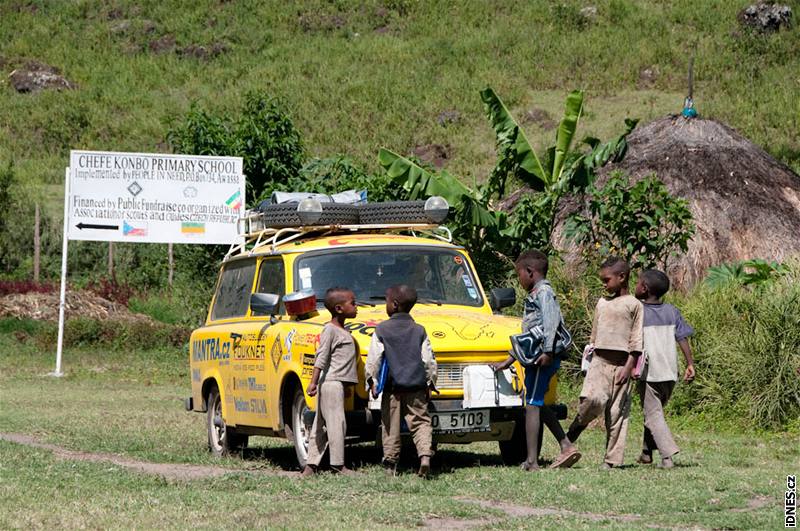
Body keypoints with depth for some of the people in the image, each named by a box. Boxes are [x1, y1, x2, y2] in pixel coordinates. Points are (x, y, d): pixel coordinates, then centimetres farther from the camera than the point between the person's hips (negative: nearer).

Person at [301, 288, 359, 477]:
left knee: (321, 426, 8)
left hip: (338, 384, 9)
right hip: (331, 383, -9)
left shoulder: (342, 331, 18)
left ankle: (311, 464, 8)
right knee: (336, 423, -9)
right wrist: (314, 382, -23)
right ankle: (338, 464, -8)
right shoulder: (330, 330, -10)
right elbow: (321, 358, -16)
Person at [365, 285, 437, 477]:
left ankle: (391, 463, 11)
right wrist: (430, 383, 13)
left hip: (392, 386, -1)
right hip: (416, 386, 1)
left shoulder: (381, 330, -2)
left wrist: (372, 381, 5)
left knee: (391, 425, 9)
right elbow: (429, 360, 4)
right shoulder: (419, 331, 4)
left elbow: (373, 359, -4)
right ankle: (425, 454, -19)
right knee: (420, 422, 2)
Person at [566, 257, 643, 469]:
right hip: (599, 360, 3)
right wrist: (591, 353, 22)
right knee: (593, 399, -23)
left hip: (620, 363, -3)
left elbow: (636, 340, -3)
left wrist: (628, 367, -11)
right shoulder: (602, 303, 17)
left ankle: (612, 459, 1)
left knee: (617, 412, -1)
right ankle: (577, 426, 2)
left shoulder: (633, 305, 1)